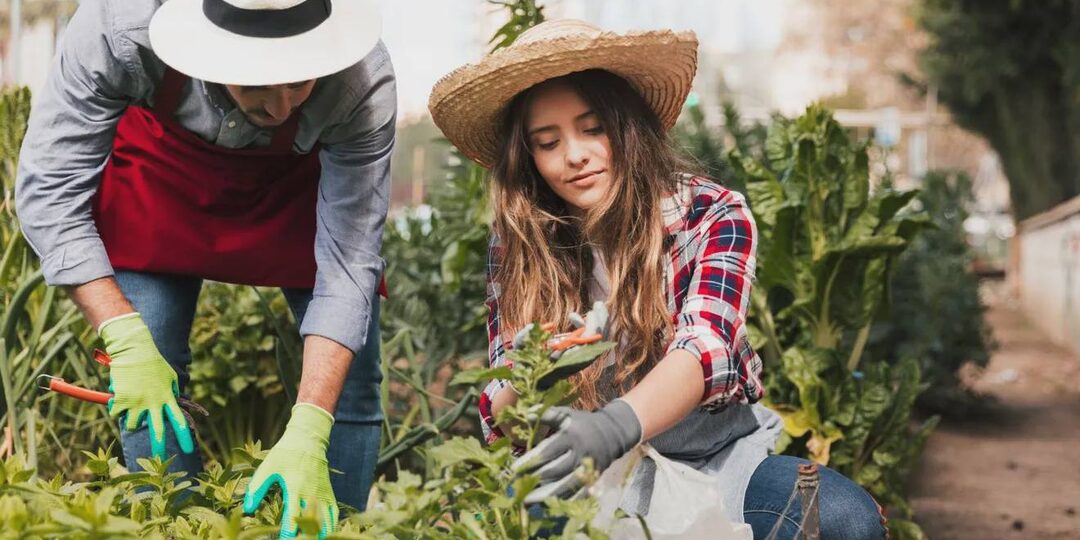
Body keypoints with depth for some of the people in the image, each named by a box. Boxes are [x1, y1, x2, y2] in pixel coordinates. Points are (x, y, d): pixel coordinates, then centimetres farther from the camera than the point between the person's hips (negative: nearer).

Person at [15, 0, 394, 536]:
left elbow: (347, 265, -33)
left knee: (349, 385, -7)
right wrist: (126, 342, -36)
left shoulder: (364, 84, -37)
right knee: (146, 387, -11)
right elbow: (49, 189, -29)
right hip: (160, 166, 0)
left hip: (301, 183, 0)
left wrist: (307, 433, -41)